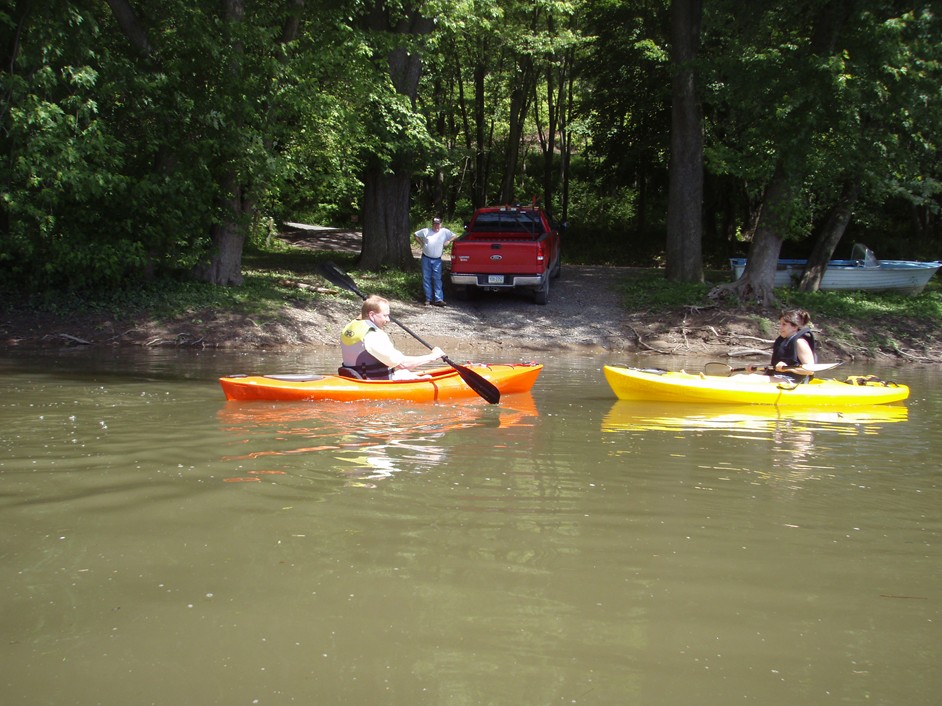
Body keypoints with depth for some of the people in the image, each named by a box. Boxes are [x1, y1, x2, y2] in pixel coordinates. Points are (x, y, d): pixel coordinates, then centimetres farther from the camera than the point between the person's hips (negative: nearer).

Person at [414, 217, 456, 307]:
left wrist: (446, 243, 4)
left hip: (437, 260, -1)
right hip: (426, 258, 1)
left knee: (437, 279, -7)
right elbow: (416, 235, 17)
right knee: (426, 279, 3)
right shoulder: (426, 231, 4)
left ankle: (439, 299, -11)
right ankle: (428, 299, 9)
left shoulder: (445, 232, 3)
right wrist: (422, 244, 7)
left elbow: (453, 236, 16)